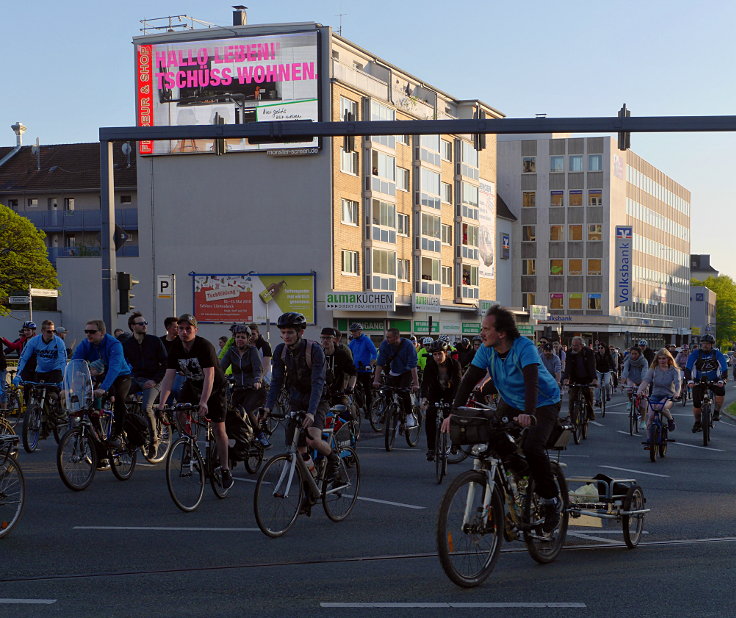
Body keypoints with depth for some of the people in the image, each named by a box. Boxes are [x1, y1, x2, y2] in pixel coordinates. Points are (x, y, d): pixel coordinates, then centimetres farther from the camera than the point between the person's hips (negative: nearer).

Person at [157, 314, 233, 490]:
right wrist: (162, 403, -27)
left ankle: (225, 469, 4)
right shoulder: (175, 348, -12)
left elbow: (209, 376, -35)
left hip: (214, 388, -5)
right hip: (193, 386, 5)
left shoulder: (205, 346, -27)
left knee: (218, 429, -6)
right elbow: (169, 376, -16)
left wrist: (204, 402, -47)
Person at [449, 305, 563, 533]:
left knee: (532, 448, -28)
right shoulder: (487, 350, -13)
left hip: (543, 404, -6)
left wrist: (529, 414, -60)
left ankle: (551, 501, -8)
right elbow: (469, 379, -18)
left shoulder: (524, 348, -30)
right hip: (511, 403, 6)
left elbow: (531, 381, -44)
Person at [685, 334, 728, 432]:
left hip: (714, 381, 0)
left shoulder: (717, 354, -9)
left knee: (721, 391, -31)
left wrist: (722, 380, -33)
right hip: (698, 382, 0)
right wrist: (690, 381, -32)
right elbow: (688, 368, -17)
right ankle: (697, 422, 16)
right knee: (696, 403, -8)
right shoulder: (695, 354, -10)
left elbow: (724, 369, -16)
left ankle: (716, 412, -11)